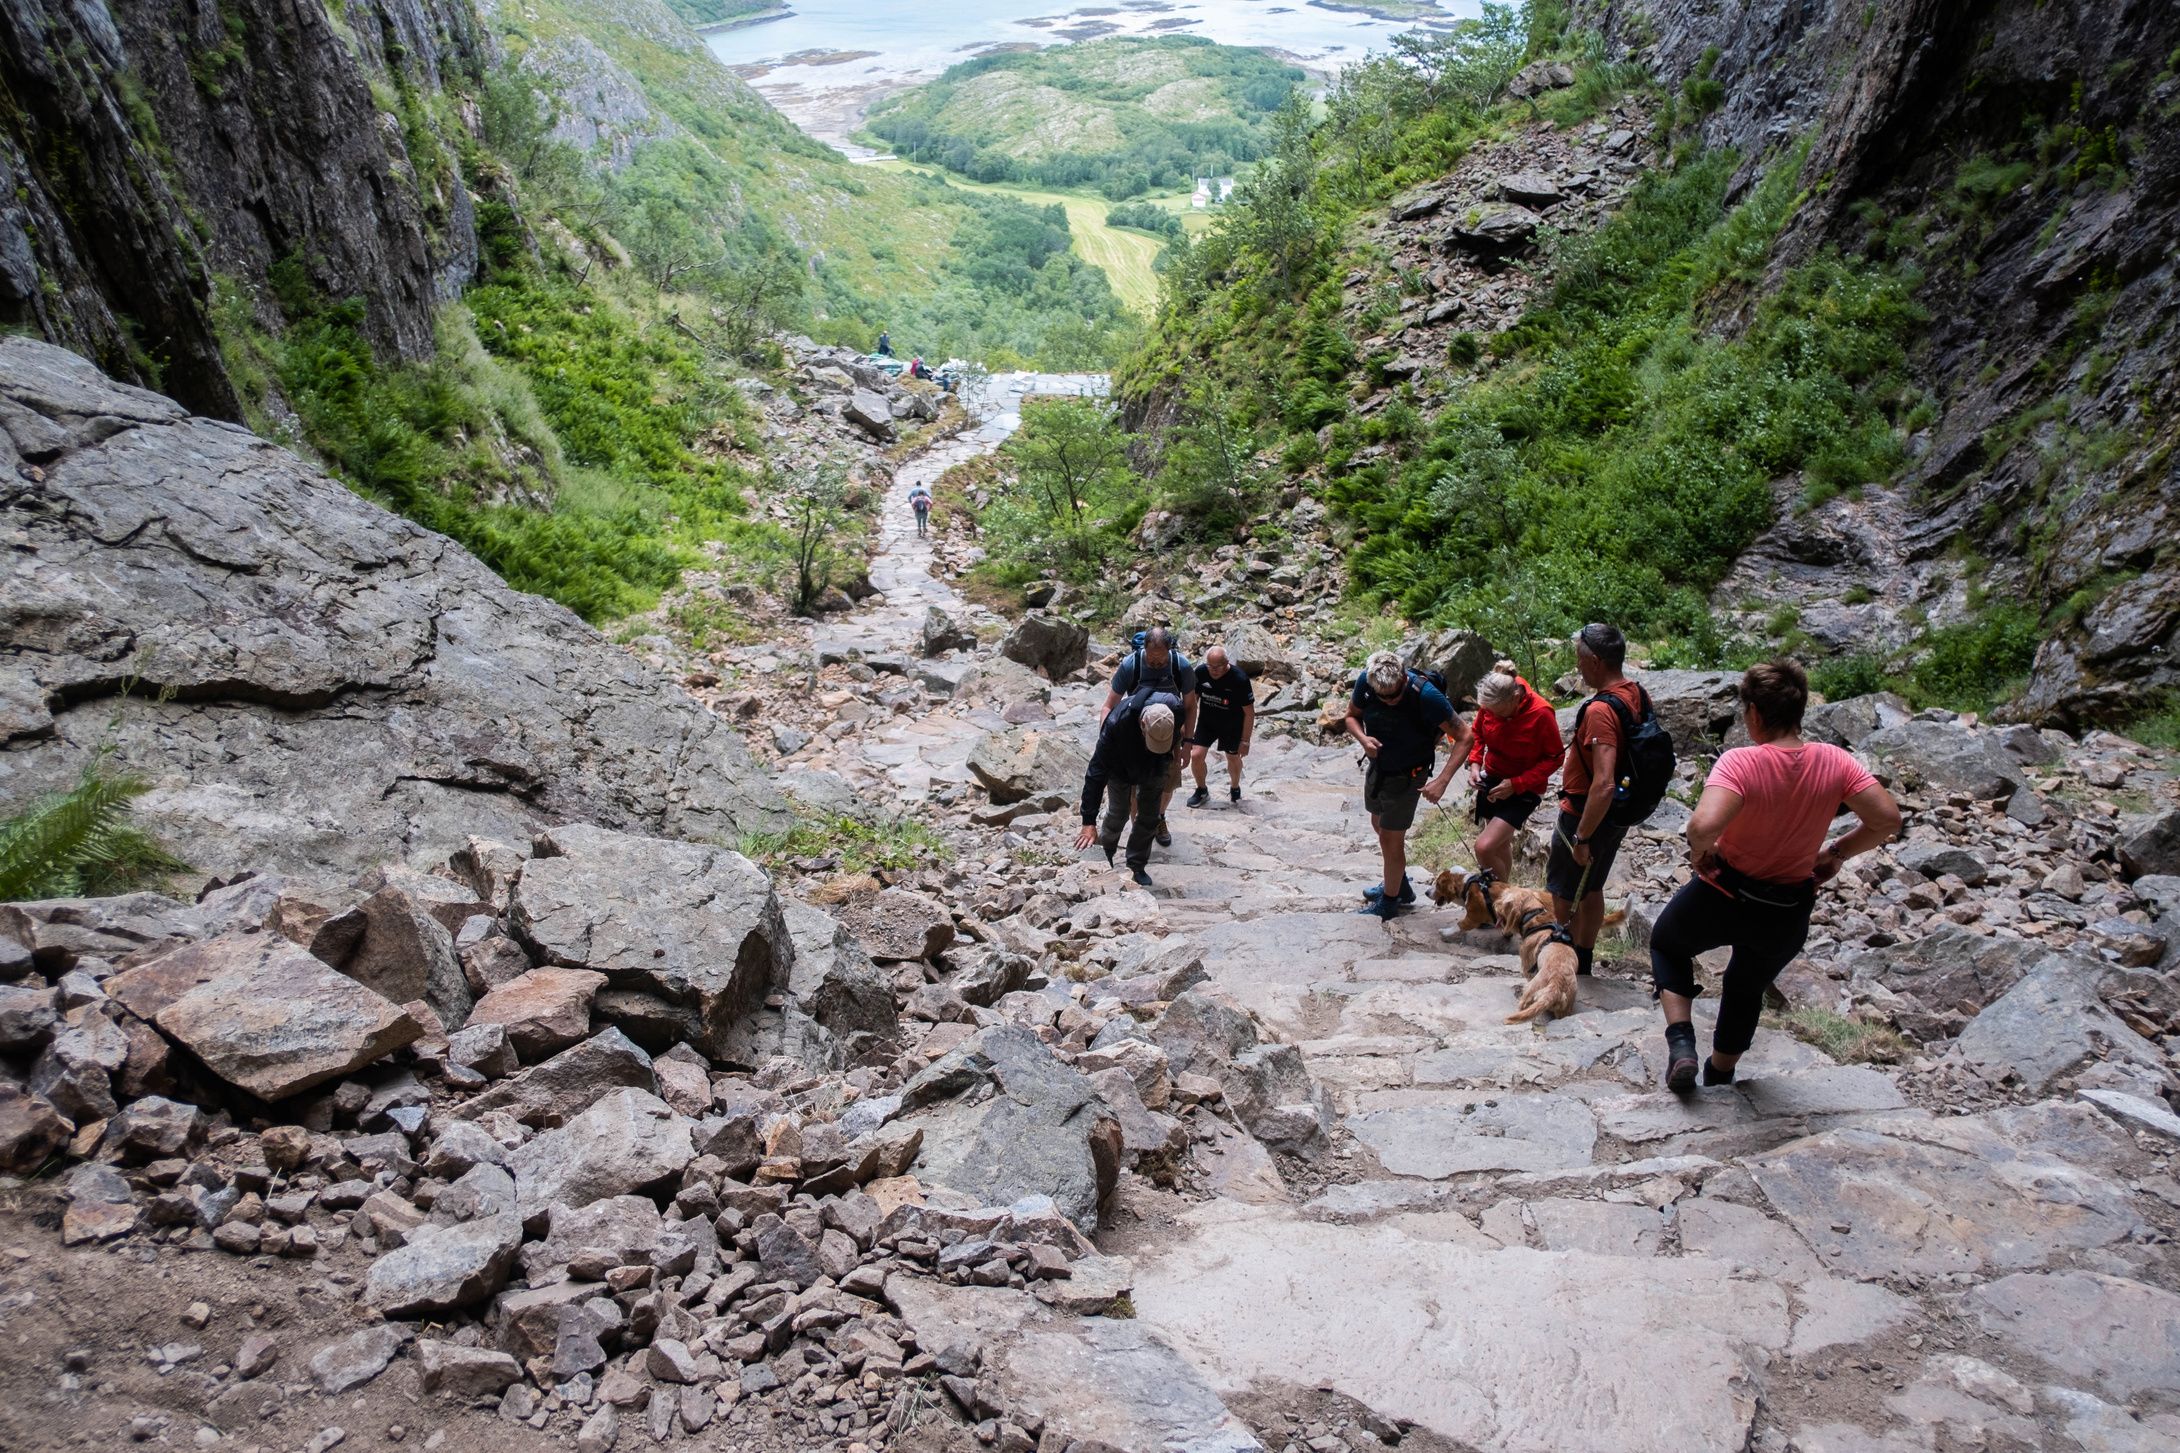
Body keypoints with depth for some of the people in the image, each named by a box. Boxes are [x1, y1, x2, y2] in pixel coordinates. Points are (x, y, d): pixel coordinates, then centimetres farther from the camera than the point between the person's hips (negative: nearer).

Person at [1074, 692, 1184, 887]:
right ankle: (1105, 854, 34)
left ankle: (1137, 866, 21)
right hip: (1121, 767, -2)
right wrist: (1089, 822, -43)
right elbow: (1097, 771, -41)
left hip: (1154, 769, 3)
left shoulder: (1176, 710, -36)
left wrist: (1169, 764, 10)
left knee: (1149, 817, 3)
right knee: (1119, 813, 5)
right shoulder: (1117, 722, -45)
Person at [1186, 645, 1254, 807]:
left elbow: (1249, 712, -19)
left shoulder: (1239, 679, -28)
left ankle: (1234, 788, 44)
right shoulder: (1200, 672, -20)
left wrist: (1245, 740, -16)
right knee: (1196, 755, -9)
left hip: (1232, 726, -2)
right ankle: (1202, 791, 18)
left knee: (1233, 758, 13)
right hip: (1206, 722, 2)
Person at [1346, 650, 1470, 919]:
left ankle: (1389, 901, 28)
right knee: (1379, 825, 23)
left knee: (1390, 838, 4)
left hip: (1406, 776, -6)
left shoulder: (1425, 695, -32)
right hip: (1377, 766, 6)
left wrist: (1442, 781, -34)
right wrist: (1363, 738, -24)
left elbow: (1464, 736, -26)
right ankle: (1400, 886, 46)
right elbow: (1352, 715, -1)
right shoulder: (1365, 682, -20)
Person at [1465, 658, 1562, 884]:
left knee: (1484, 847, -16)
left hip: (1524, 789, -5)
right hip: (1492, 781, 5)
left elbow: (1554, 758, -16)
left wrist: (1516, 784, -23)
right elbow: (1478, 733, 8)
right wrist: (1475, 763, -9)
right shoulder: (1491, 703, -13)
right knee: (1500, 843, 20)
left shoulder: (1541, 713, -26)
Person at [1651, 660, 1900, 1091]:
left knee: (1667, 943, 27)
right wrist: (1837, 852, 5)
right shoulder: (1833, 762, -12)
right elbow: (1887, 819, -10)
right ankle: (1720, 1077, 46)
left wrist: (1699, 852, -18)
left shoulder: (1740, 763, -27)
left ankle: (1681, 1043, 9)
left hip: (1722, 896, -4)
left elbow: (1704, 826, -40)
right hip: (1788, 914, 4)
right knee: (1747, 990, 30)